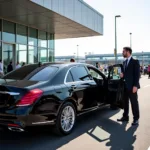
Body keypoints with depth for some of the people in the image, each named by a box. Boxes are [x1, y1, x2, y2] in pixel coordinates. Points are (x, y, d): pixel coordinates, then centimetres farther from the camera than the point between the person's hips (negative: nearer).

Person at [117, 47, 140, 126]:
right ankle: (125, 117, 24)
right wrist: (122, 75, -3)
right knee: (125, 102, 13)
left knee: (134, 103, 1)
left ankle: (136, 119, 11)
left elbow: (137, 74, -12)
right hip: (125, 86, 7)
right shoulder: (124, 62, 15)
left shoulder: (135, 61, -7)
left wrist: (135, 86, -18)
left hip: (132, 86, -7)